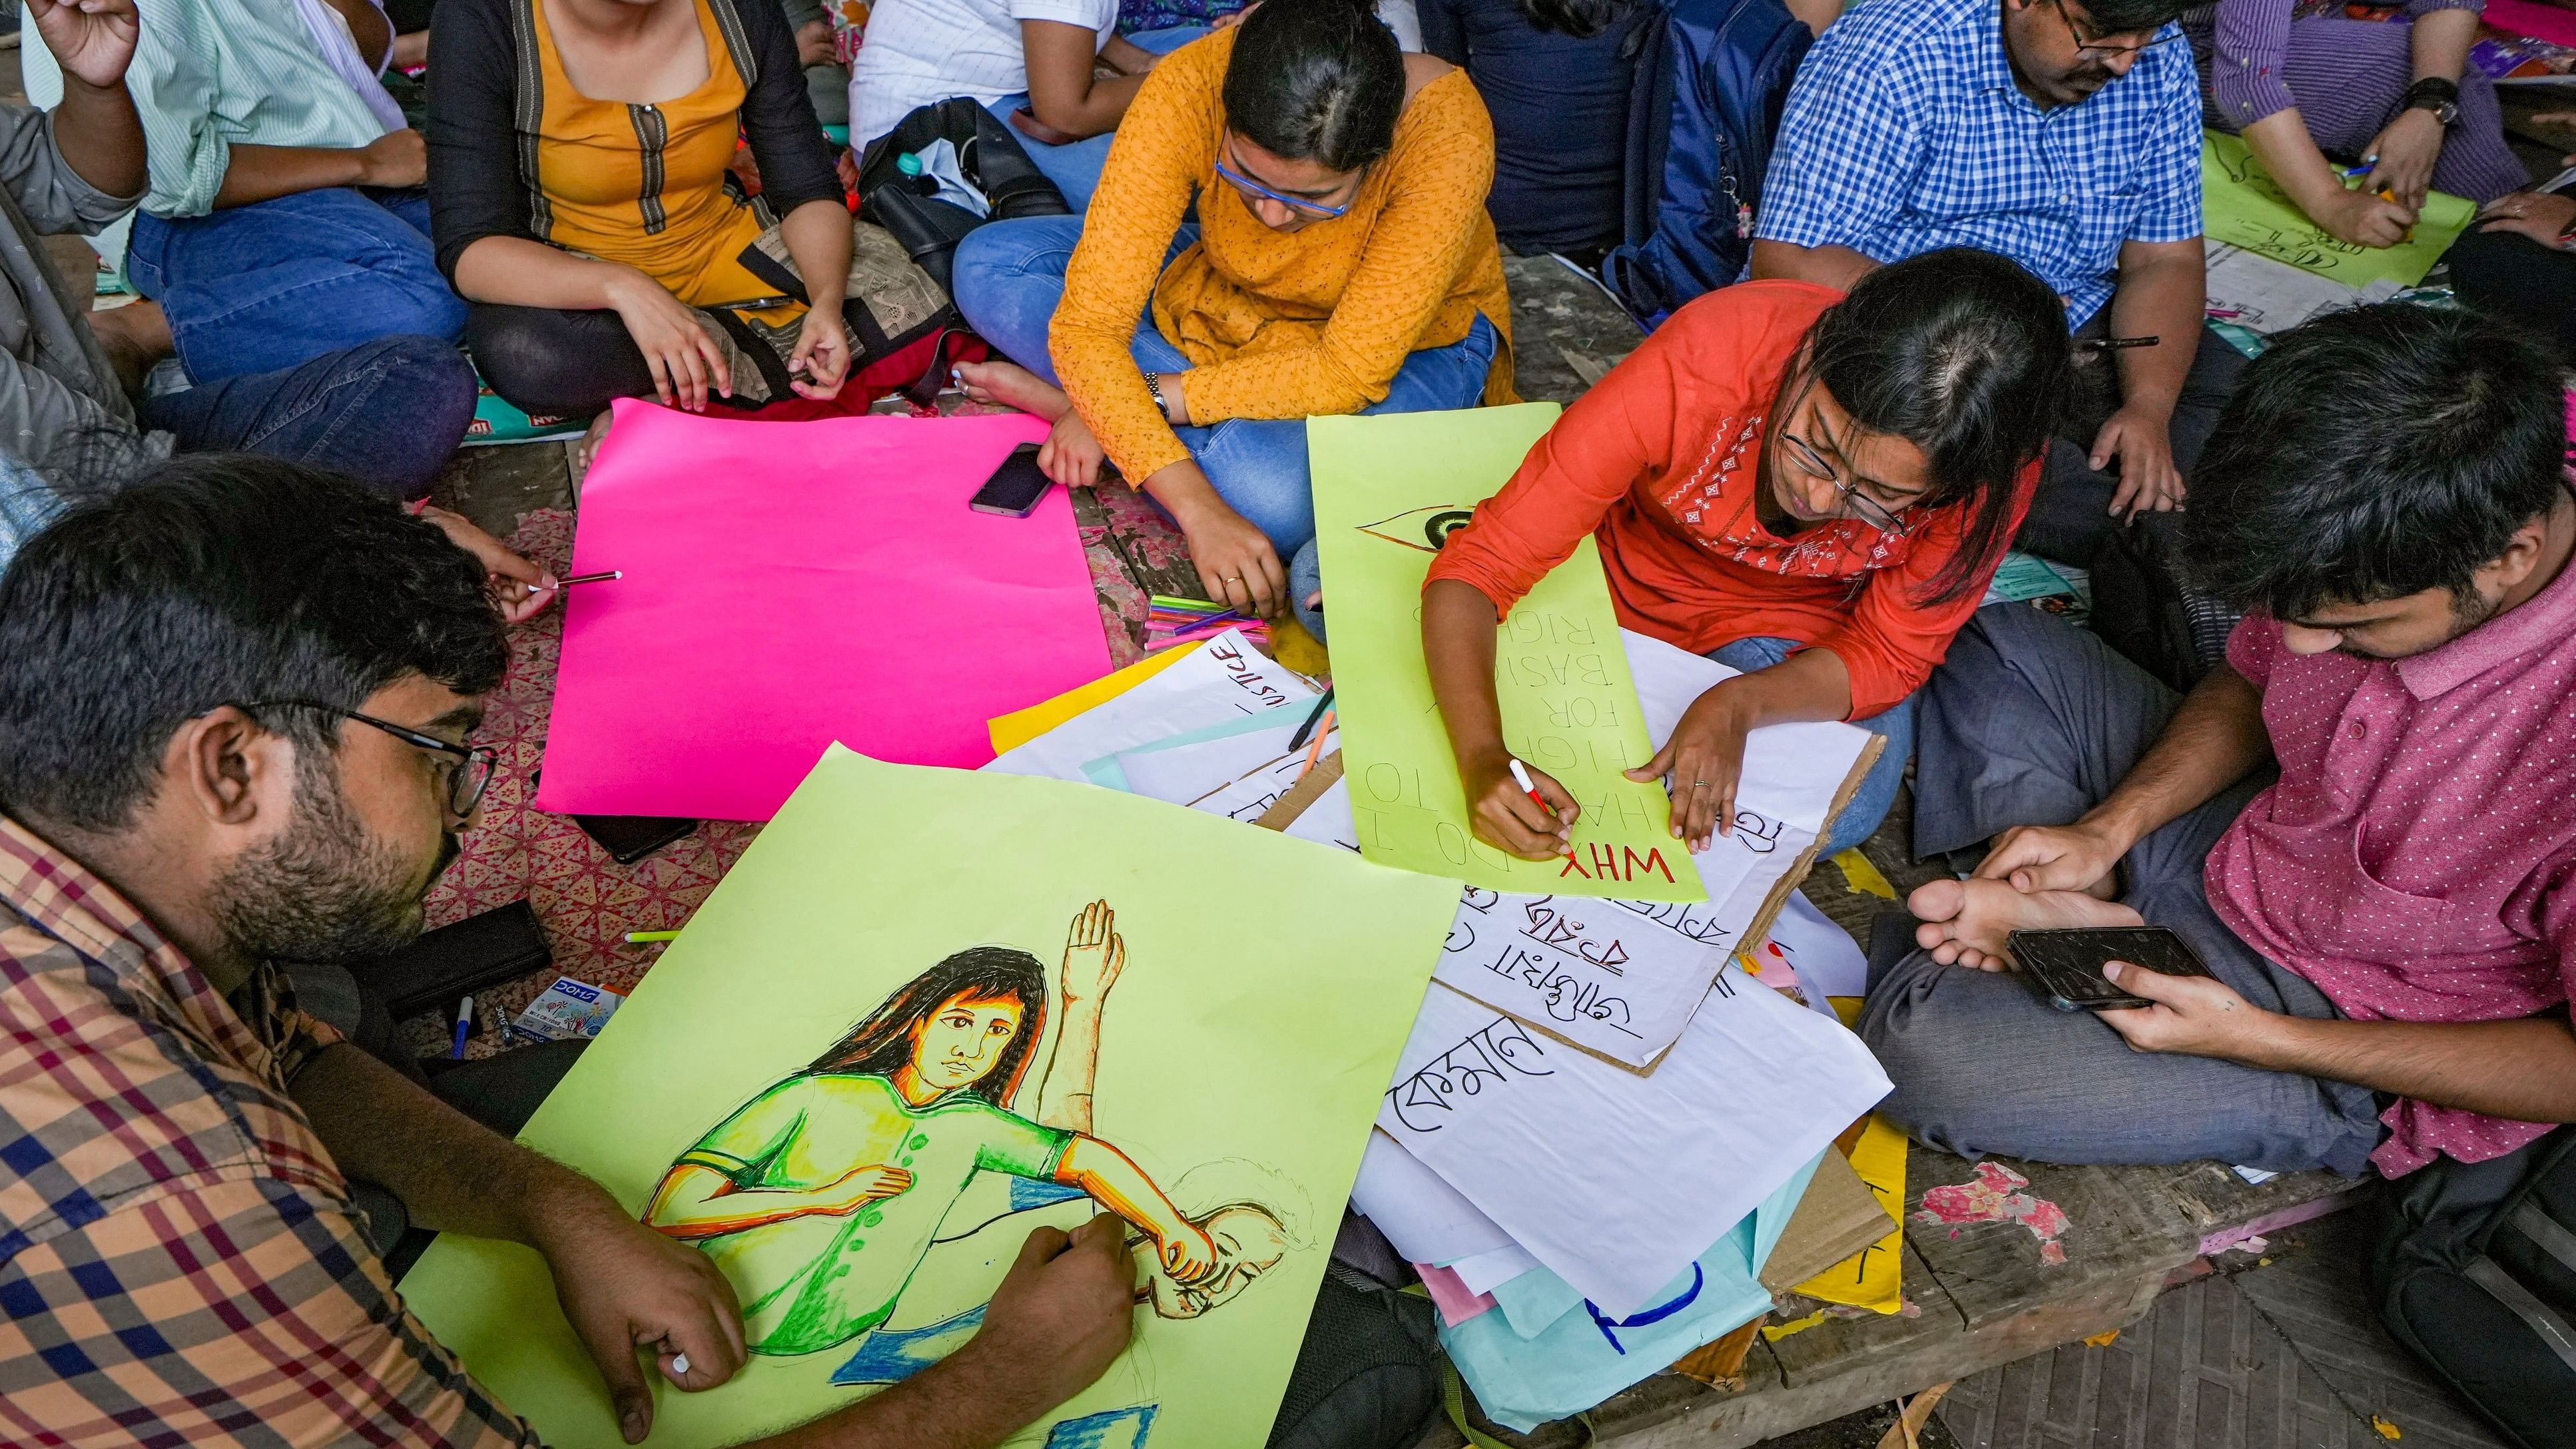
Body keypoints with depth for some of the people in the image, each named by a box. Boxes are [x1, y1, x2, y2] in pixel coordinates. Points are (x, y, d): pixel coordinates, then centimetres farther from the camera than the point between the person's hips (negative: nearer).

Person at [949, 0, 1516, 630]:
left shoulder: (1447, 132, -35)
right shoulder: (1188, 91, -31)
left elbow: (1349, 373, -32)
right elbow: (1088, 323, -31)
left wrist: (1151, 397, -30)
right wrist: (1195, 506, -41)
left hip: (1411, 344, -2)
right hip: (1225, 296, 3)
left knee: (1270, 495, -35)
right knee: (988, 264, -13)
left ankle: (1067, 398, -12)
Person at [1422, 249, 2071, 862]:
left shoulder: (1997, 466, -29)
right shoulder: (1701, 359, -36)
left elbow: (1889, 653, -15)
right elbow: (1479, 564, -32)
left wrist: (1740, 705, -35)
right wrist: (1482, 759, -47)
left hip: (1797, 630, 1)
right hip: (1632, 577, 0)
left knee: (1836, 812, -25)